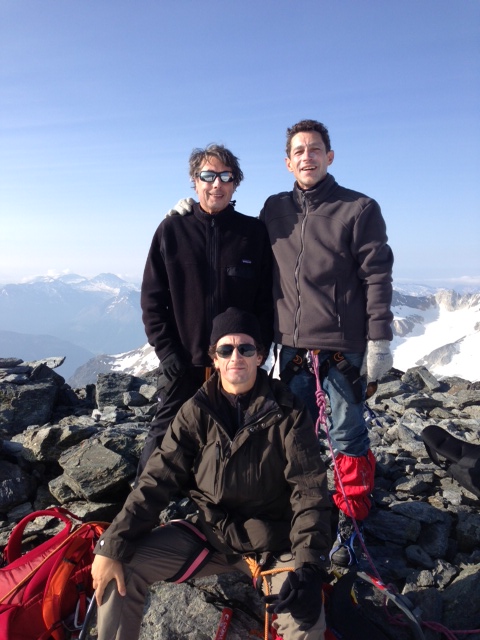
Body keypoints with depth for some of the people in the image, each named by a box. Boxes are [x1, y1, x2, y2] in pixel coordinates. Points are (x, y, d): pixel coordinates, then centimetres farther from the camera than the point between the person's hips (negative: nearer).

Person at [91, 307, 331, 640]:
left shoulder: (287, 412, -11)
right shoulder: (197, 411, -5)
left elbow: (310, 491, -14)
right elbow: (158, 480, -6)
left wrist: (308, 566, -26)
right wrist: (113, 546, -14)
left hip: (273, 541, -2)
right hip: (210, 532, 3)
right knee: (121, 565, -9)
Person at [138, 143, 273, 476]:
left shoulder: (255, 232, 1)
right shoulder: (172, 230, 0)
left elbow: (267, 298, 2)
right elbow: (152, 299, 0)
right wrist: (168, 352, -6)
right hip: (184, 365, 0)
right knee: (163, 439, 8)